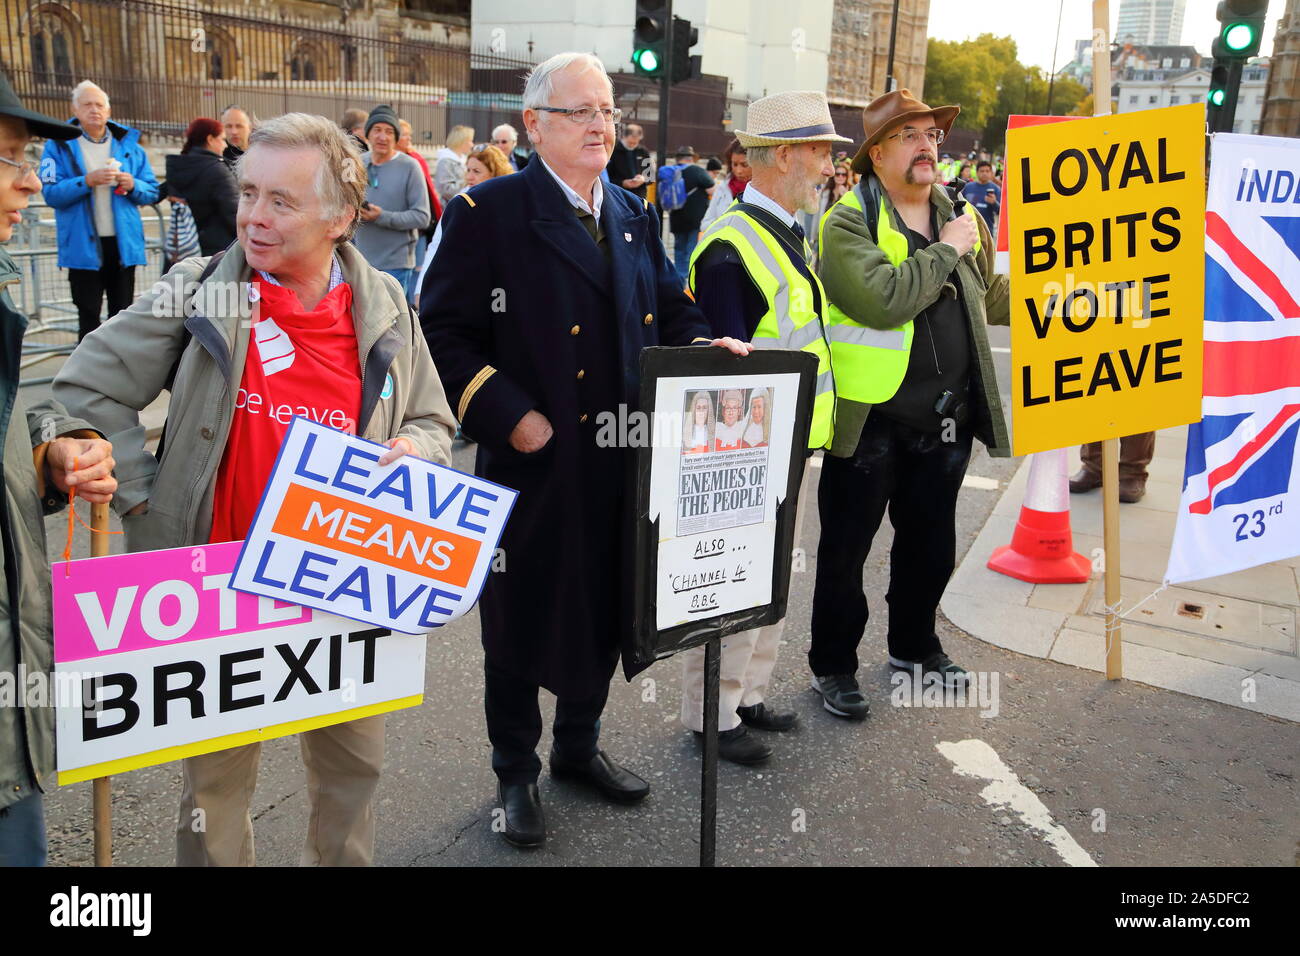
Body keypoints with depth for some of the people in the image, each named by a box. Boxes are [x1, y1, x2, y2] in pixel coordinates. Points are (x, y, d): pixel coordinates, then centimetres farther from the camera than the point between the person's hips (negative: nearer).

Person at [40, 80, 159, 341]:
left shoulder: (128, 144, 9)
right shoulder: (59, 145, 1)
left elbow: (152, 192, 8)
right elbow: (51, 193, -9)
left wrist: (133, 186, -13)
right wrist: (87, 181, -22)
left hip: (124, 242, 3)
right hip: (83, 244, -2)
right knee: (88, 315, 2)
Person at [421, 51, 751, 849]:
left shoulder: (635, 216, 12)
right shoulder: (488, 212, -8)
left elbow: (671, 312, 16)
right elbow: (445, 332, -12)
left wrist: (707, 348, -4)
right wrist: (508, 415, -20)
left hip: (626, 463, 6)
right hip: (532, 462, -5)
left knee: (607, 612, 18)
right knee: (521, 621, 10)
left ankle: (580, 744, 41)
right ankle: (516, 771, 31)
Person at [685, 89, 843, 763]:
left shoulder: (792, 236, 13)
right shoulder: (731, 248, -18)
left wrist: (801, 442, 19)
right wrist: (746, 451, -21)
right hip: (748, 454, -10)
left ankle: (748, 694, 33)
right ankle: (712, 715, 18)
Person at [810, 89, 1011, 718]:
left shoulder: (963, 218, 10)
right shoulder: (848, 223, -11)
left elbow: (989, 295, 26)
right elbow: (882, 300, -27)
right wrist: (946, 250, -16)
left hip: (947, 419, 6)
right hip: (870, 420, -6)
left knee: (931, 542, 20)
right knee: (845, 549, 7)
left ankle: (914, 646, 41)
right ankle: (833, 665, 25)